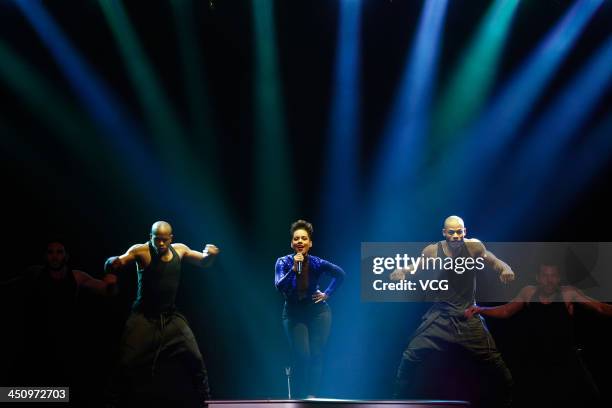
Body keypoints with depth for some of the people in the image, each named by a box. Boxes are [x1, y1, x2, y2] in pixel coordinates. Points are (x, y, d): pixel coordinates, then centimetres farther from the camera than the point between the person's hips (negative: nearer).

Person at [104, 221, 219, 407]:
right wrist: (114, 262, -47)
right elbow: (109, 266, -22)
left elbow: (203, 262, 14)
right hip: (144, 317, -4)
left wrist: (210, 254, -9)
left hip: (171, 317, 4)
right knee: (127, 363, -8)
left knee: (195, 359, 3)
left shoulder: (179, 250, 0)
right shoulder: (141, 251, -15)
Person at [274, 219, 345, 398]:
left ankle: (312, 396, 2)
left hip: (318, 312, 1)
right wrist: (294, 269, -39)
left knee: (316, 356, -5)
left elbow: (340, 274, 7)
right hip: (294, 315, -1)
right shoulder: (284, 262, -14)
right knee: (302, 356, -13)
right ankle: (300, 397, 0)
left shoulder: (317, 263, -12)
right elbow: (279, 286, -30)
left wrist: (327, 294, 1)